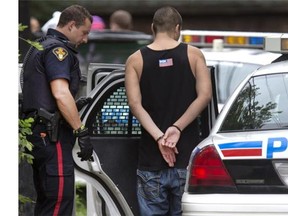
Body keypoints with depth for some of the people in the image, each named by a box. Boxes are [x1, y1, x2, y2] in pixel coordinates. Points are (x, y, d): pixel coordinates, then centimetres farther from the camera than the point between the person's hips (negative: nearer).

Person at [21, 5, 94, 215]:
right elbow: (60, 93, -23)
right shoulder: (58, 49, -11)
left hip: (39, 133, 11)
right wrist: (82, 132, -23)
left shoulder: (39, 47, 21)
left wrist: (72, 105, 29)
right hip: (53, 135, -11)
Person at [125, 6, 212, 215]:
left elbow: (135, 103, -7)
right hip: (187, 156, 0)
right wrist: (177, 128, -11)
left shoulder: (136, 60, 3)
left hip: (151, 159, 0)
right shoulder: (193, 55, 2)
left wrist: (158, 136, -13)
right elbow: (204, 95, -9)